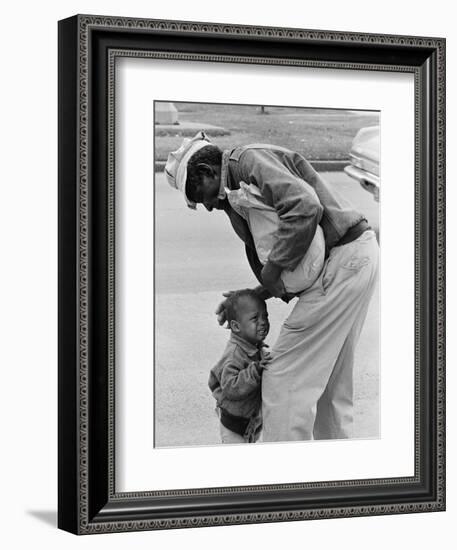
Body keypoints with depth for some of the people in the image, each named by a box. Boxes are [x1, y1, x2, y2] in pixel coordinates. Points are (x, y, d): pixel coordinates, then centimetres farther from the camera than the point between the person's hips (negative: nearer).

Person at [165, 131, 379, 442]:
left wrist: (272, 269, -19)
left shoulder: (251, 159, -8)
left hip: (342, 260, -11)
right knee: (331, 383, 18)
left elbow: (305, 206, -27)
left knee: (285, 380, -8)